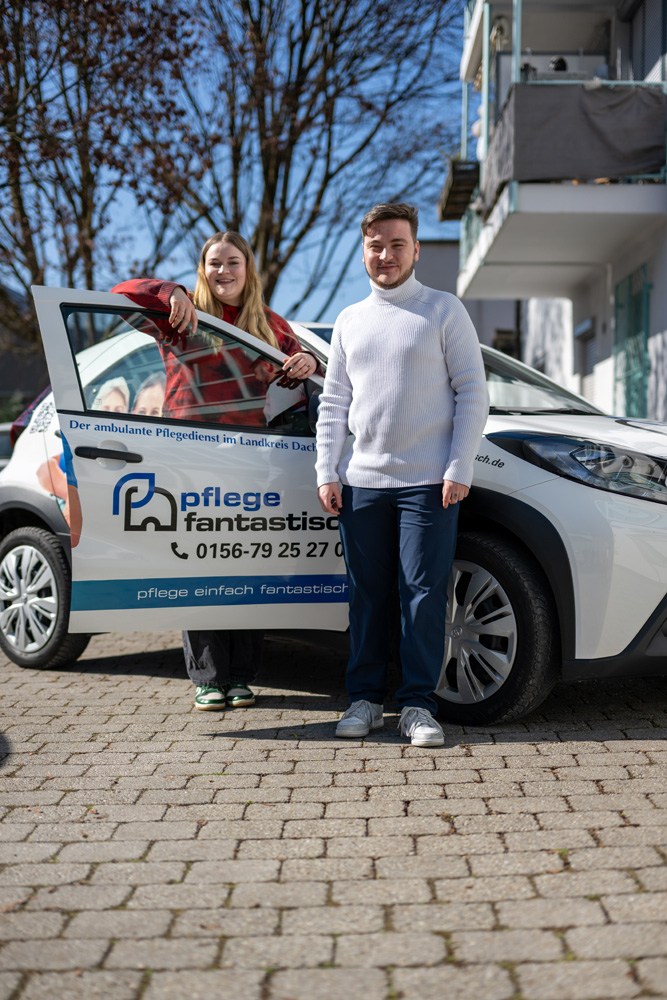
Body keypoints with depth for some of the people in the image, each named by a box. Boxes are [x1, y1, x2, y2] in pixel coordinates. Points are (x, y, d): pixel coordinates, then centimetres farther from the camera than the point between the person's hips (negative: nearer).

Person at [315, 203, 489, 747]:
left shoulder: (444, 310, 4)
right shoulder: (350, 321, 16)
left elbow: (473, 393, 0)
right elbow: (333, 403, 17)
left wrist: (459, 469, -9)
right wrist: (327, 472, 7)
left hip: (428, 482, -3)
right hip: (362, 482, 4)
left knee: (425, 594, -4)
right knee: (367, 596, 6)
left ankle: (418, 705, 5)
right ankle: (365, 699, 15)